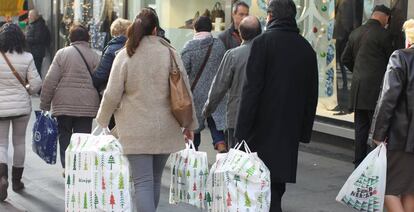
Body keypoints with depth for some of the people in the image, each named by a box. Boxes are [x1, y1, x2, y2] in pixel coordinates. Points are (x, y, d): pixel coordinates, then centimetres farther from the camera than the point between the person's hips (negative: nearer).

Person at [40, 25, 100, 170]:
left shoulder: (62, 53, -1)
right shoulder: (94, 56, 3)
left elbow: (50, 81, -4)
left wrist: (44, 104, 2)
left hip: (64, 104, -1)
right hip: (87, 105, 1)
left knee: (65, 136, 11)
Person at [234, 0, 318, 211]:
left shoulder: (263, 42, -7)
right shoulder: (307, 48, 11)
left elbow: (251, 89, -12)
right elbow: (311, 94, 14)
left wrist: (242, 130, -10)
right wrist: (304, 132, 19)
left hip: (262, 128, -5)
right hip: (289, 130, 5)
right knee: (277, 185, 12)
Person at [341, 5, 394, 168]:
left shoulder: (355, 33, 10)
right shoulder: (383, 35, -10)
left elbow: (345, 59, 16)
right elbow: (391, 61, -2)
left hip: (357, 88, 7)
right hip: (376, 86, -6)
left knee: (361, 127, 11)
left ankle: (359, 163, 15)